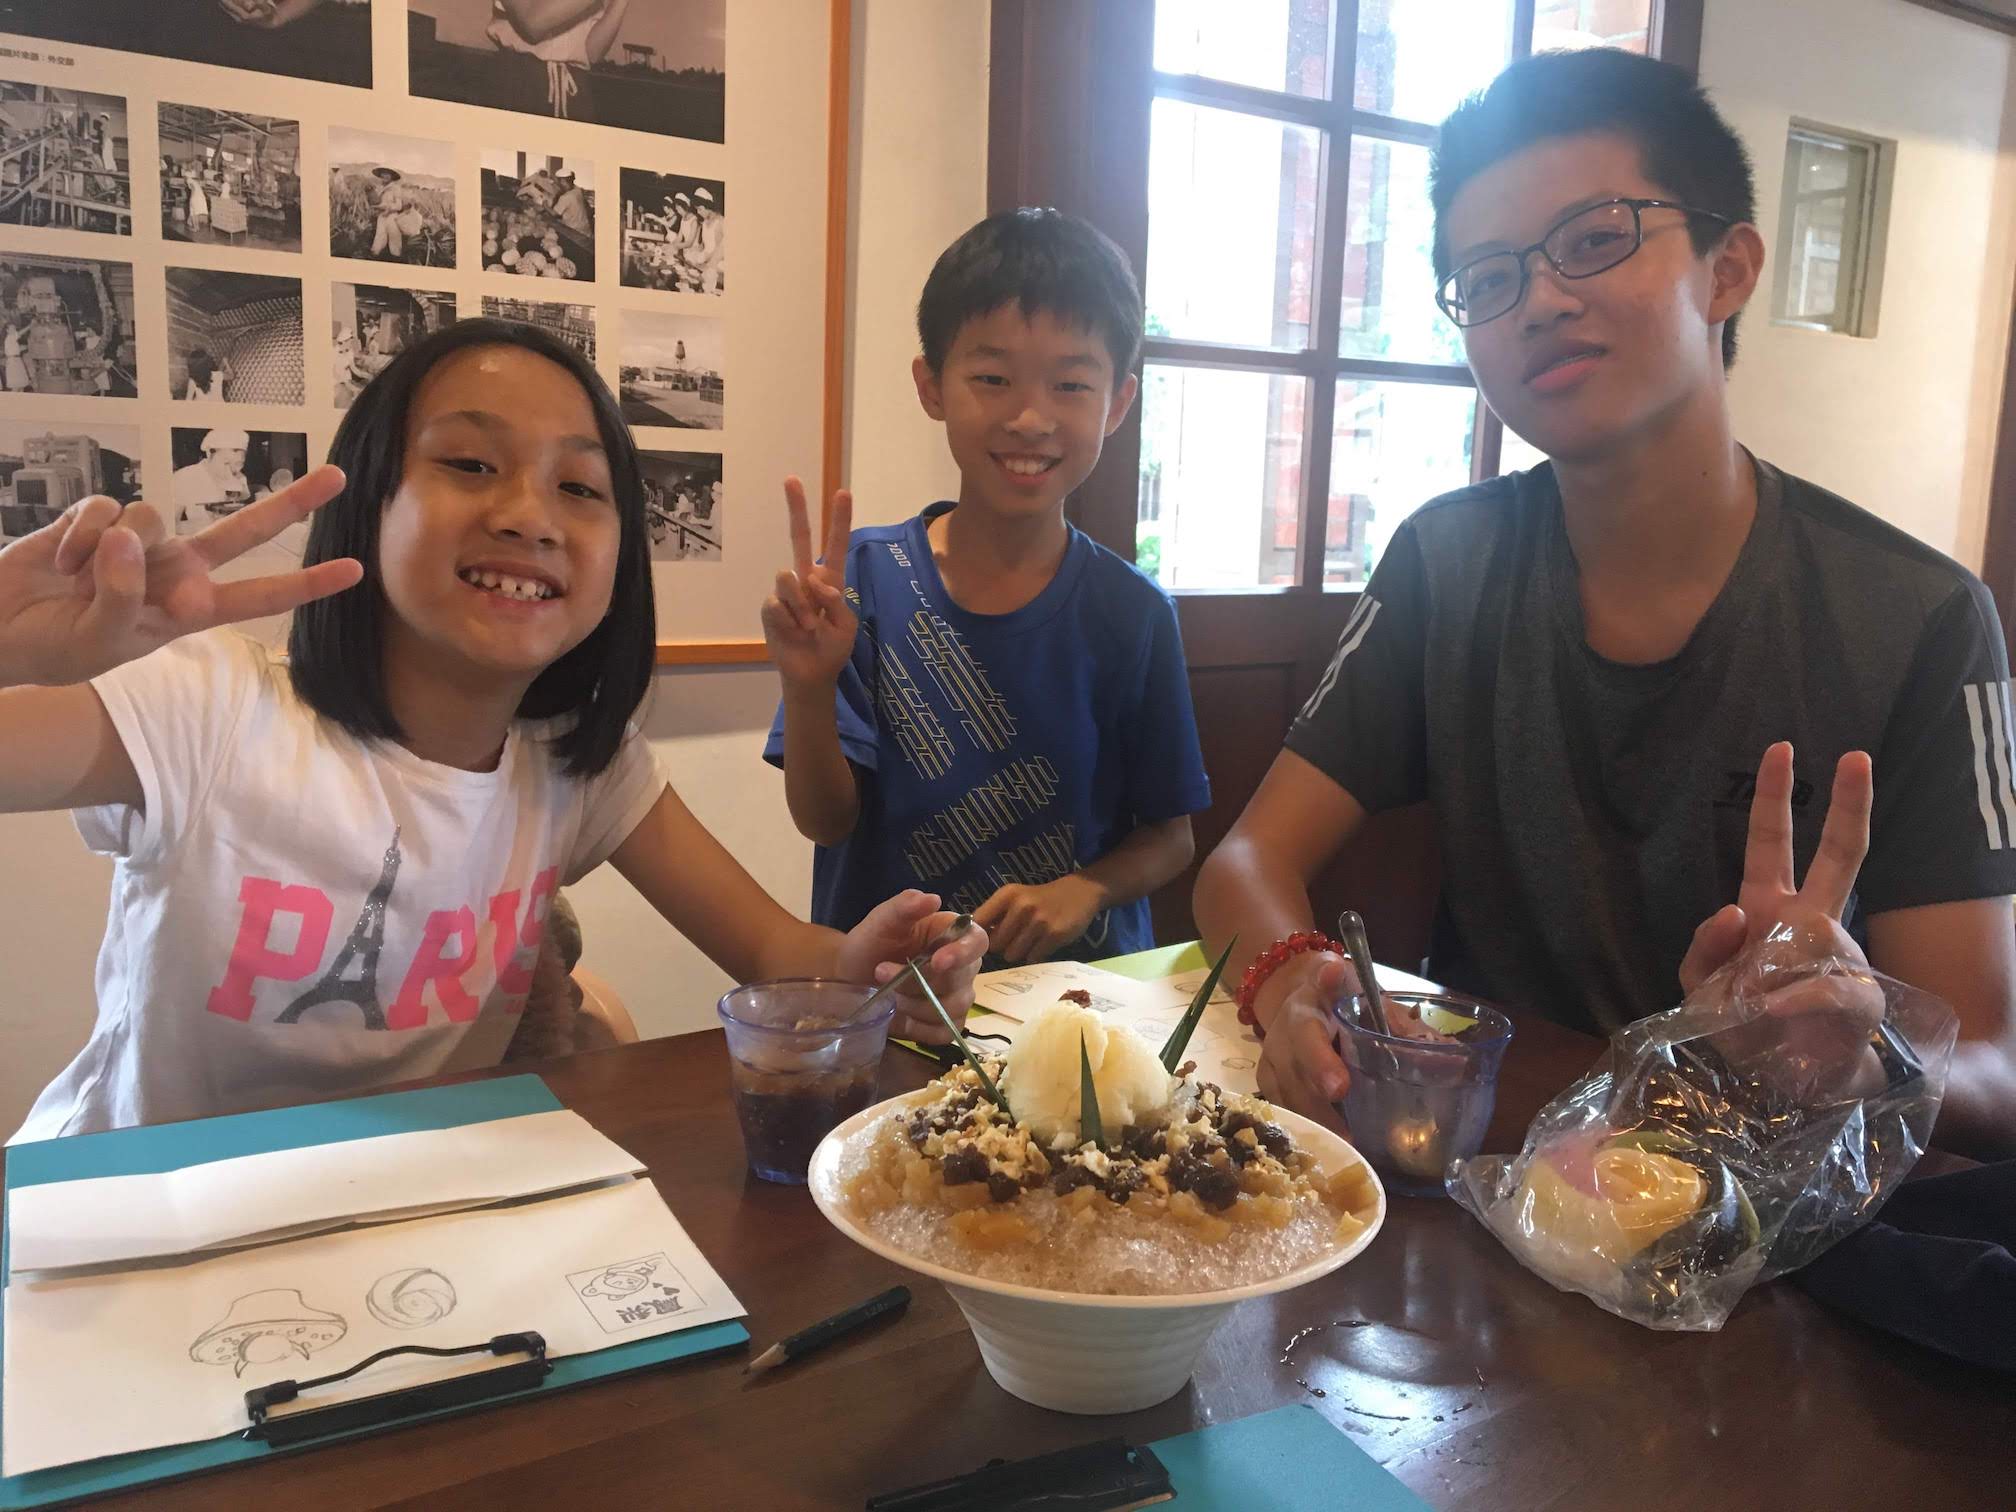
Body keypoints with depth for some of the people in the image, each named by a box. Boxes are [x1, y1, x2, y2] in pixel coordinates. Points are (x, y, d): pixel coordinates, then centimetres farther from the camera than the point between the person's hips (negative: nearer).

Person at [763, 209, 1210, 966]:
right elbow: (825, 819, -3)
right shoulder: (865, 578, -4)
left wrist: (1084, 892, -14)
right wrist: (807, 687, -20)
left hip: (1078, 979, 0)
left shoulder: (1132, 614, -4)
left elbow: (1169, 836, 5)